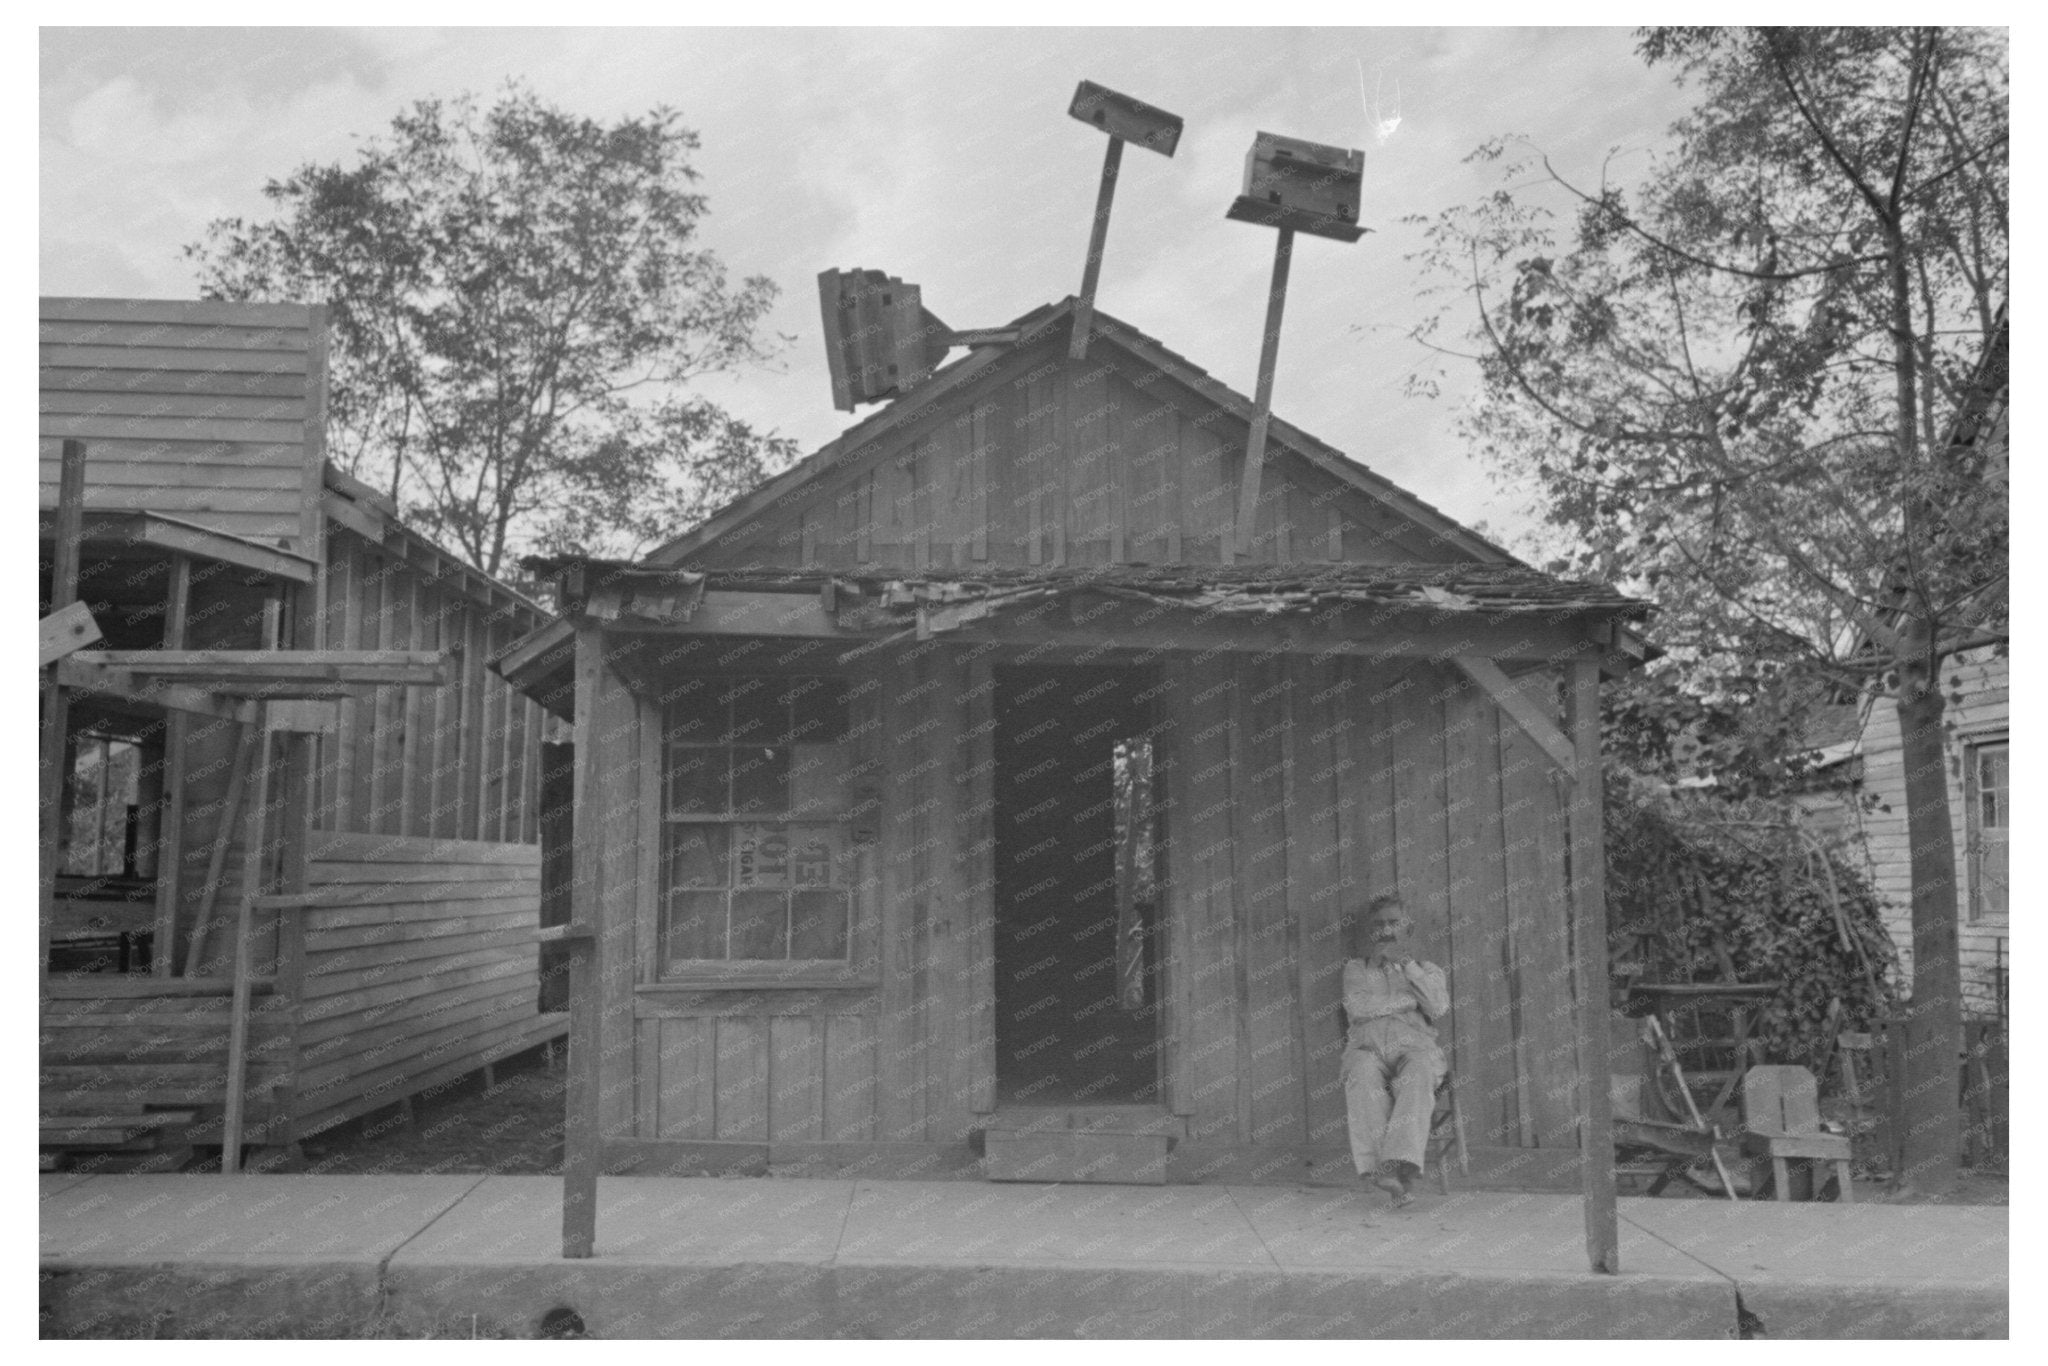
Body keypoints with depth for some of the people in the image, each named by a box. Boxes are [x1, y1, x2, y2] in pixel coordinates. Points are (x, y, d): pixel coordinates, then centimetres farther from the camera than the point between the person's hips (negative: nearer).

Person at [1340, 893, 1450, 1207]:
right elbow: (1357, 1007, 6)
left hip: (1414, 1043, 0)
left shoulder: (1427, 970, 28)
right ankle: (1380, 1167, -47)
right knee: (1364, 1077, -38)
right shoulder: (1355, 969, 28)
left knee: (1417, 1076, -38)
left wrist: (1407, 964, 4)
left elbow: (1438, 1007, 5)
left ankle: (1400, 1163, -51)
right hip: (1367, 1042, 0)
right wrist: (1407, 1001, 7)